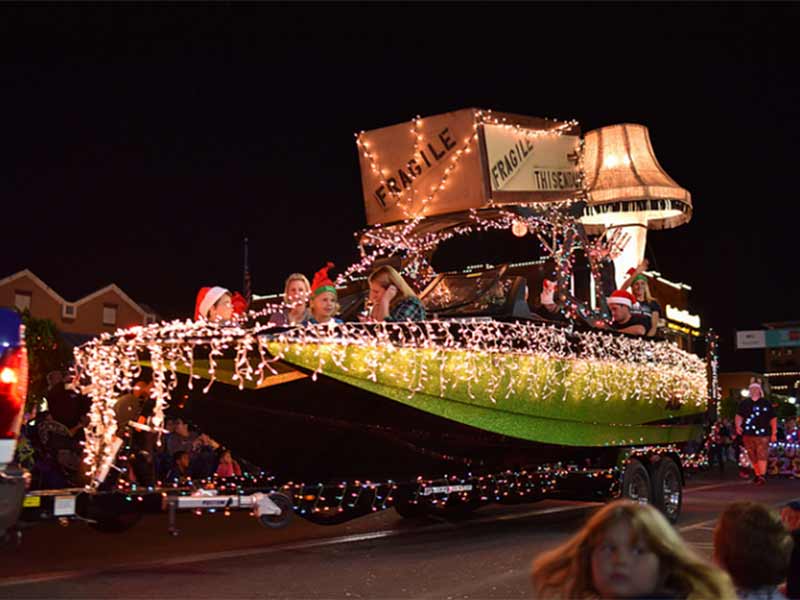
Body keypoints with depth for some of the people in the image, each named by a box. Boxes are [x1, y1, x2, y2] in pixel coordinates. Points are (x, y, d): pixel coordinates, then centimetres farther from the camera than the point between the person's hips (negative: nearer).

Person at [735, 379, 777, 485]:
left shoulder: (766, 403, 5)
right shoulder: (744, 403, 10)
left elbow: (773, 419, 6)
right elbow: (739, 416, 6)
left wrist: (774, 433, 1)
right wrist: (738, 425, -15)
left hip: (762, 434, -3)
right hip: (748, 434, 3)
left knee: (762, 456, -13)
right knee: (753, 457, 9)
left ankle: (762, 476, -15)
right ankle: (757, 475, 21)